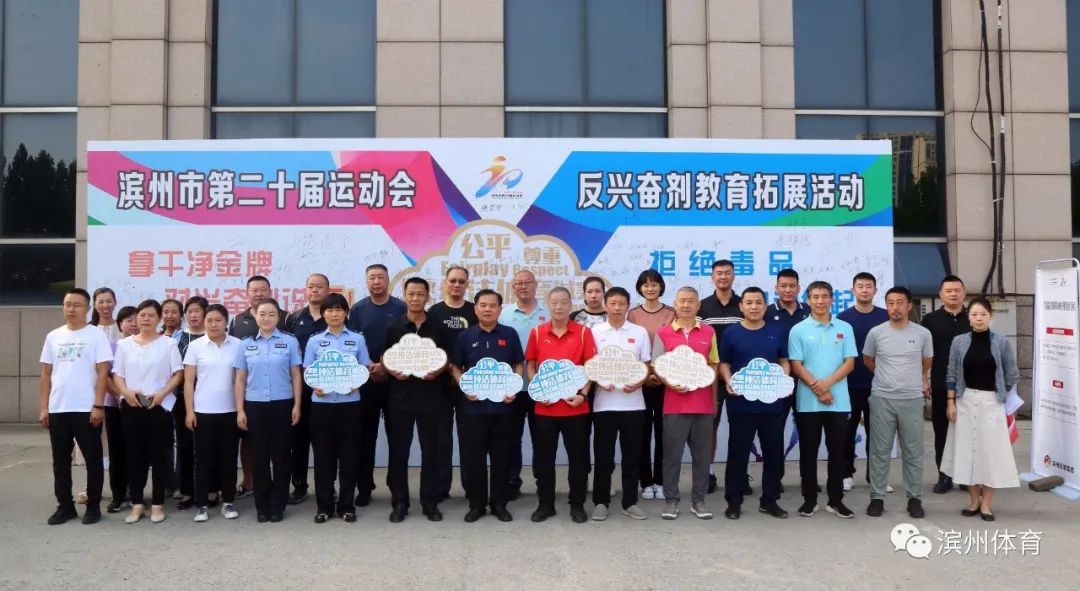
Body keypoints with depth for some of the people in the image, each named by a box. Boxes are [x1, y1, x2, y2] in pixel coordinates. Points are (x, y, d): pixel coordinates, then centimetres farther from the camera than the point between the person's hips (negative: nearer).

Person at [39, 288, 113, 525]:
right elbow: (46, 375, 12)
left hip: (86, 409, -4)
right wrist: (43, 408, 6)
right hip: (57, 409, 5)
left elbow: (103, 372, -8)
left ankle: (93, 506, 13)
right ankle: (65, 506, 21)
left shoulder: (96, 335, -3)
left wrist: (98, 406, -14)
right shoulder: (53, 336, 10)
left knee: (93, 459, 3)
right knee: (60, 460, 11)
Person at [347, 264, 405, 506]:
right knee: (365, 436, 4)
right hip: (366, 379, 1)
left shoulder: (401, 308, 2)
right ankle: (364, 487, 12)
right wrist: (369, 366, -12)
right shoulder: (358, 309, 5)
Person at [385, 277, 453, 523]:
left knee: (430, 450, 5)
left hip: (430, 396, 0)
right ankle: (399, 502, 15)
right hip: (401, 396, 0)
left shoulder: (438, 328, 4)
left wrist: (437, 371, -12)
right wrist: (392, 371, -15)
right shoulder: (393, 327, 3)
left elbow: (447, 359, 8)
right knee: (399, 451, 5)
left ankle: (430, 501, 16)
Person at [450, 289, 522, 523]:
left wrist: (514, 388, -6)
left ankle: (499, 503, 19)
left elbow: (518, 365, 8)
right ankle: (476, 504, 17)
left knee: (501, 456, 7)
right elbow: (455, 368, 6)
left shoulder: (510, 334, 4)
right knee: (473, 457, 4)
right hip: (472, 406, 0)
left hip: (503, 405, 0)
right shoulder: (464, 336, 3)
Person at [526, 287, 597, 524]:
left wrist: (583, 394, -11)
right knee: (543, 457, 9)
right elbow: (530, 366, 7)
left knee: (578, 457, 7)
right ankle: (545, 504, 22)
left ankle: (577, 505, 20)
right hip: (545, 406, 1)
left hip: (575, 406, -1)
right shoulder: (537, 333, 3)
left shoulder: (583, 332, -2)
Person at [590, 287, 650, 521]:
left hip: (633, 403, 1)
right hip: (604, 403, -1)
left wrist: (638, 383, -12)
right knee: (603, 455, 3)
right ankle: (601, 502, 14)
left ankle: (630, 502, 19)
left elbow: (646, 366, 7)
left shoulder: (640, 332, 6)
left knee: (632, 455, 7)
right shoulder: (595, 332, 3)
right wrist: (600, 382, -15)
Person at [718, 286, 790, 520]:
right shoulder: (731, 333, 1)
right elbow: (723, 363, 4)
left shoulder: (777, 332, 7)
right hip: (741, 403, -2)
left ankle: (770, 500, 22)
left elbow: (784, 361, 13)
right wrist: (729, 382, -14)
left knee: (774, 452, 9)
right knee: (738, 452, 3)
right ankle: (734, 501, 13)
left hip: (772, 402, 3)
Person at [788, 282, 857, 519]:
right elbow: (796, 366, -3)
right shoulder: (798, 330, 0)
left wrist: (828, 383, -14)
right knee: (808, 451, 5)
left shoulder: (845, 328, 6)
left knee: (837, 450, 7)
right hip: (808, 402, -1)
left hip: (839, 401, 2)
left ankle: (836, 500, 17)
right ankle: (809, 499, 15)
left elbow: (849, 363, 1)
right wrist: (817, 389, -13)